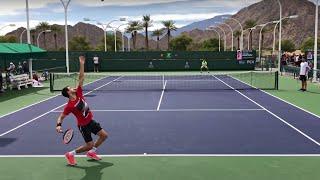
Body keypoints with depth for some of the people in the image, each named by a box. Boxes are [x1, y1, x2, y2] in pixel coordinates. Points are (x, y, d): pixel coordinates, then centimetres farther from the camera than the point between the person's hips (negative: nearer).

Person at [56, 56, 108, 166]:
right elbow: (61, 117, -15)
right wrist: (59, 125, -35)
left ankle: (91, 153, 23)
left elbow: (81, 78, -8)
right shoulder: (69, 106, -23)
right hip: (83, 125, -7)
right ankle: (71, 154, 14)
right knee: (90, 145, -5)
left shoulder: (78, 93, -8)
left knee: (104, 135, 7)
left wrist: (82, 64, -13)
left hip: (90, 121, 7)